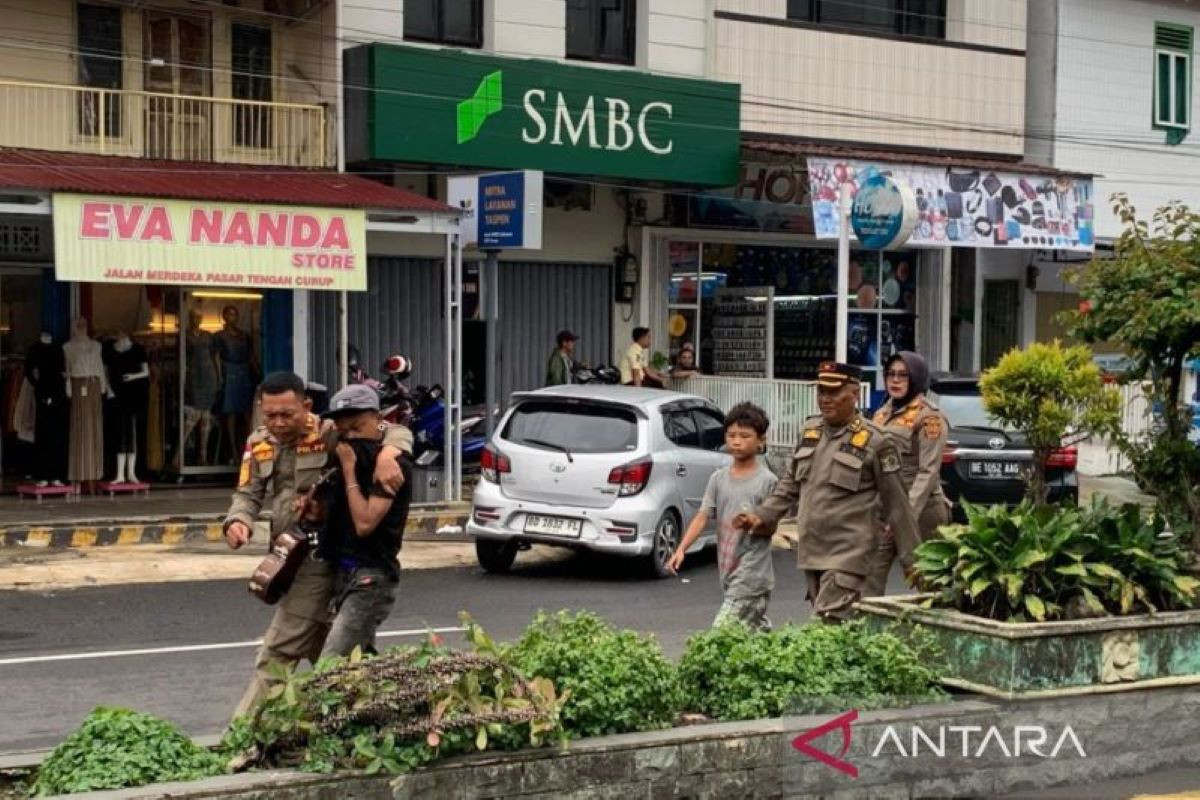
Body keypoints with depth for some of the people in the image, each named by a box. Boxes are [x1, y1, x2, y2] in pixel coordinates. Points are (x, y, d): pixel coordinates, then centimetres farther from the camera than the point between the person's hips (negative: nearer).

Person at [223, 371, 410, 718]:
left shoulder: (331, 433, -11)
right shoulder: (259, 444, 9)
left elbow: (398, 433, -11)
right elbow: (248, 494, 10)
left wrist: (387, 454, -34)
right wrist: (238, 521, -13)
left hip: (318, 558, -8)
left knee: (277, 656, -9)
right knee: (327, 655, 17)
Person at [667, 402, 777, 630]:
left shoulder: (766, 480, -7)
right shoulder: (719, 478, 8)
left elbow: (771, 527, -3)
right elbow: (703, 516, 3)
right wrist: (681, 549, -8)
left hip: (752, 575, -6)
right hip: (728, 571, 6)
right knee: (755, 628, 15)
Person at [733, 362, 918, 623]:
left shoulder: (874, 441, -8)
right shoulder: (810, 430, 9)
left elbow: (896, 505, -4)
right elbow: (791, 483, 21)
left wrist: (912, 560, -1)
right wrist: (763, 515, 8)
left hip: (848, 553, -6)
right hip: (811, 551, 6)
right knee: (845, 625, 12)